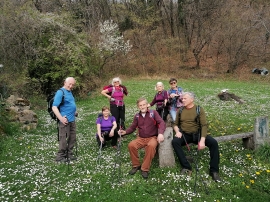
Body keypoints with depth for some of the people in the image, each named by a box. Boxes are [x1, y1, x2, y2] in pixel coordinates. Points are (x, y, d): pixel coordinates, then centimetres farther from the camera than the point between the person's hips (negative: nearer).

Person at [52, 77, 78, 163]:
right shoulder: (60, 92, -13)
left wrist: (74, 112, 17)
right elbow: (54, 107, -20)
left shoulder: (69, 92, 14)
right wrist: (61, 118, -26)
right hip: (65, 120, -9)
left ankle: (69, 154, 29)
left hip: (72, 120, 9)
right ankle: (60, 156, 13)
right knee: (63, 139, 0)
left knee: (72, 138, 16)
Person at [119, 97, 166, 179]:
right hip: (141, 138, 3)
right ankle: (136, 165, -2)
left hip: (152, 137, -3)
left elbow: (161, 122, -12)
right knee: (131, 145, -25)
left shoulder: (153, 112, -2)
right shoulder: (137, 116, 9)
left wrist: (160, 133, -31)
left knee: (151, 146, -37)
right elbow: (132, 127, 12)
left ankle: (145, 169, -21)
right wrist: (125, 132, -9)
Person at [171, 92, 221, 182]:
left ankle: (214, 170, -11)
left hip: (197, 134, -1)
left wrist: (202, 140, -23)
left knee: (213, 142, -25)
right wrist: (177, 131, -11)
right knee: (174, 142, -29)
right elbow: (175, 124, 13)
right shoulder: (180, 111, 6)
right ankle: (186, 167, -20)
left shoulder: (199, 110, -3)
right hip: (184, 135, 2)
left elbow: (204, 125, -10)